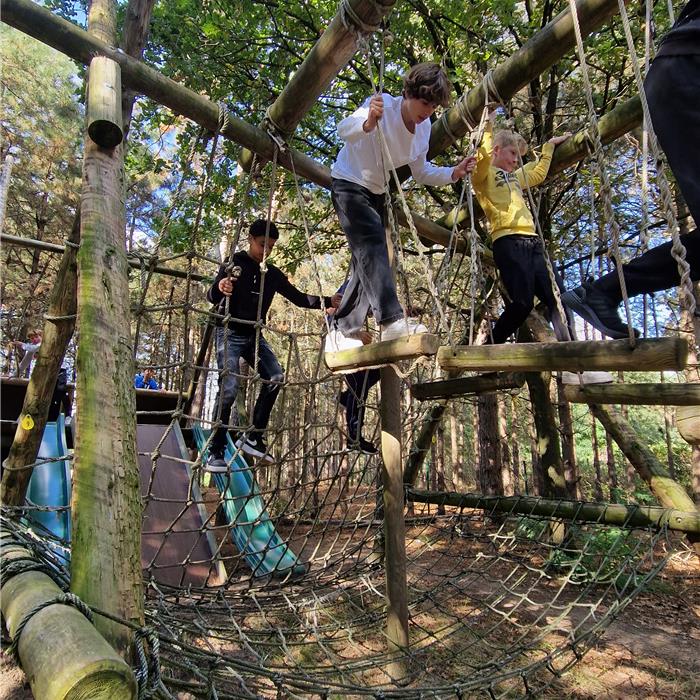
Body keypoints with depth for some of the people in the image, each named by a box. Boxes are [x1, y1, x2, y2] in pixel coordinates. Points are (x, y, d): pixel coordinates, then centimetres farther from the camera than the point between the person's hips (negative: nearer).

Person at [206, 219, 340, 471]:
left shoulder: (273, 274, 10)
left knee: (275, 377, -16)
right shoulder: (234, 263, -5)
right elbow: (212, 297, -13)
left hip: (254, 336, 5)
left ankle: (253, 438, -7)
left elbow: (298, 298, 10)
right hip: (230, 334, -5)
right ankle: (215, 452, -6)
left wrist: (328, 302, -4)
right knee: (228, 389, -17)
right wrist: (219, 287, -37)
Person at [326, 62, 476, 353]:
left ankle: (341, 333, 8)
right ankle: (392, 321, -39)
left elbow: (420, 172, 6)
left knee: (367, 260, 3)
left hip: (375, 192, 8)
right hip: (348, 184, -8)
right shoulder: (383, 104, -20)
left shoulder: (424, 127, -1)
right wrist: (368, 122, -56)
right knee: (372, 242, -29)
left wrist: (453, 173, -9)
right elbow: (343, 129, -35)